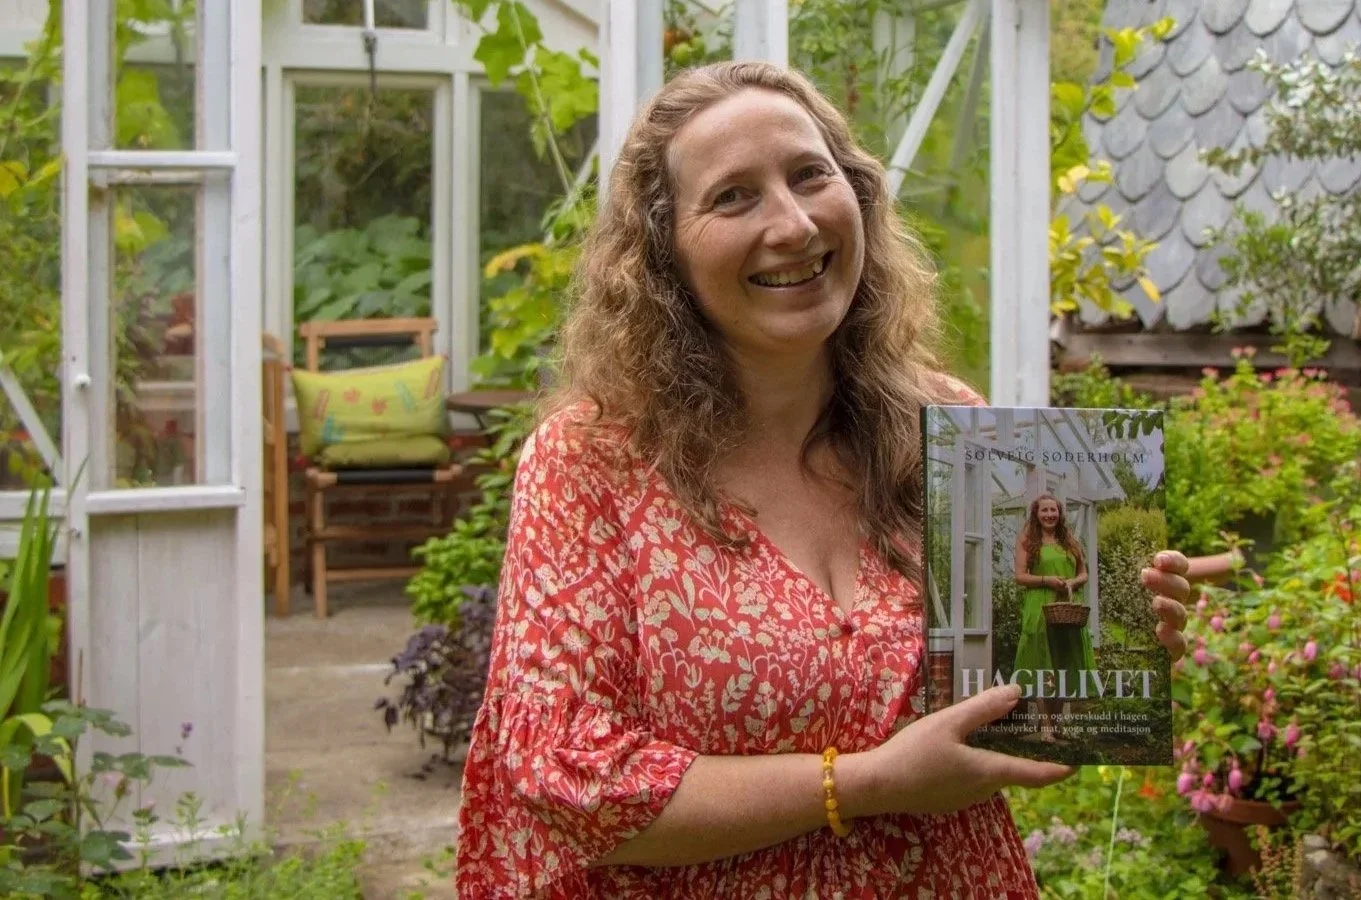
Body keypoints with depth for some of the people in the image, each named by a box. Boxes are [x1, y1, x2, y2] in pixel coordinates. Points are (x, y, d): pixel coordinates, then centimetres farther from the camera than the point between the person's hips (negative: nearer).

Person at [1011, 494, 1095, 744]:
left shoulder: (1069, 541, 16)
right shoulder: (1027, 541, 5)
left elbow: (1083, 573, 17)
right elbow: (1020, 576, -1)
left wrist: (1072, 583, -5)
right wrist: (1046, 580, -15)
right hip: (1040, 608, -4)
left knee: (1064, 666, 5)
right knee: (1042, 668, -8)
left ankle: (1055, 719, 15)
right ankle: (1045, 725, -8)